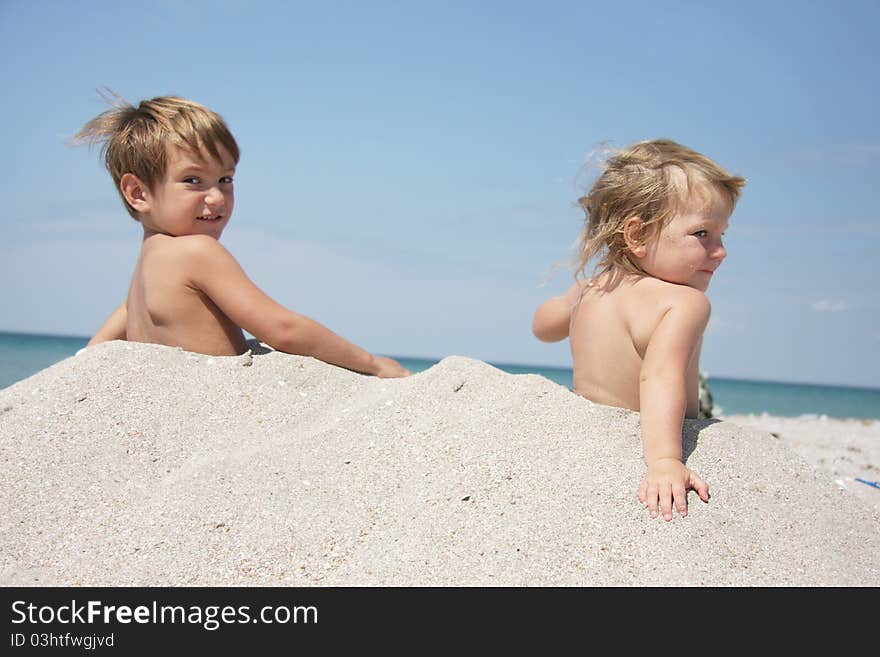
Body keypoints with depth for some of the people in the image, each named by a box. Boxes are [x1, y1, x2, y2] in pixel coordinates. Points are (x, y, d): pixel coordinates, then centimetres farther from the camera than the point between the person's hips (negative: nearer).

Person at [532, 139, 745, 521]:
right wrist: (664, 460, -44)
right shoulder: (686, 302, -16)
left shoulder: (589, 289, 8)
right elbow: (659, 377, -34)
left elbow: (543, 325, 29)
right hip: (637, 450, -7)